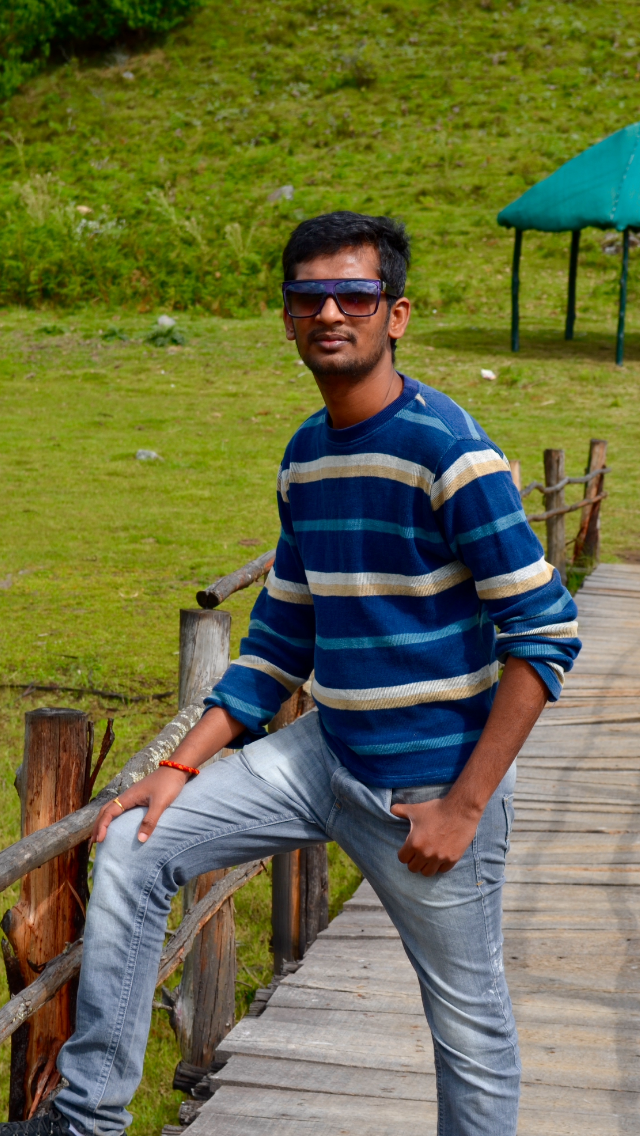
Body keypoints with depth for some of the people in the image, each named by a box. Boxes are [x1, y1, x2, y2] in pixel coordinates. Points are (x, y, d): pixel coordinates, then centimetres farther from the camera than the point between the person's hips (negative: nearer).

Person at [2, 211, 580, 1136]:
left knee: (469, 1023, 5)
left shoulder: (448, 451, -17)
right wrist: (181, 766, 5)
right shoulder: (305, 458, 6)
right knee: (132, 850, 0)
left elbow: (544, 633, -18)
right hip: (325, 756, 7)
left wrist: (464, 806, -19)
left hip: (433, 787, -7)